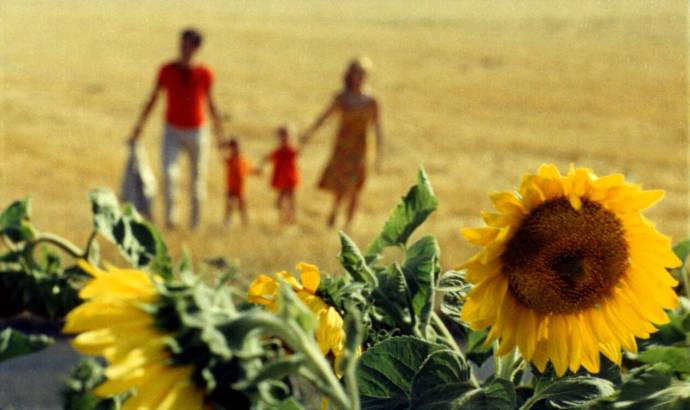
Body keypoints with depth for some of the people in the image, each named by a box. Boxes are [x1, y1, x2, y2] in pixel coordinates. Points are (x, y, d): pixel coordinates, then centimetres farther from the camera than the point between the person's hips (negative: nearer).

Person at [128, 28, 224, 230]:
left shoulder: (205, 73, -5)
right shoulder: (167, 70, -5)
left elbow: (209, 101, 8)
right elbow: (153, 99, 2)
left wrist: (218, 127, 16)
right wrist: (139, 124, 1)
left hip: (197, 131, 0)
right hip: (172, 131, 0)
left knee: (197, 176, 8)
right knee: (169, 172, -19)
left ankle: (195, 218, 24)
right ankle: (171, 215, -9)